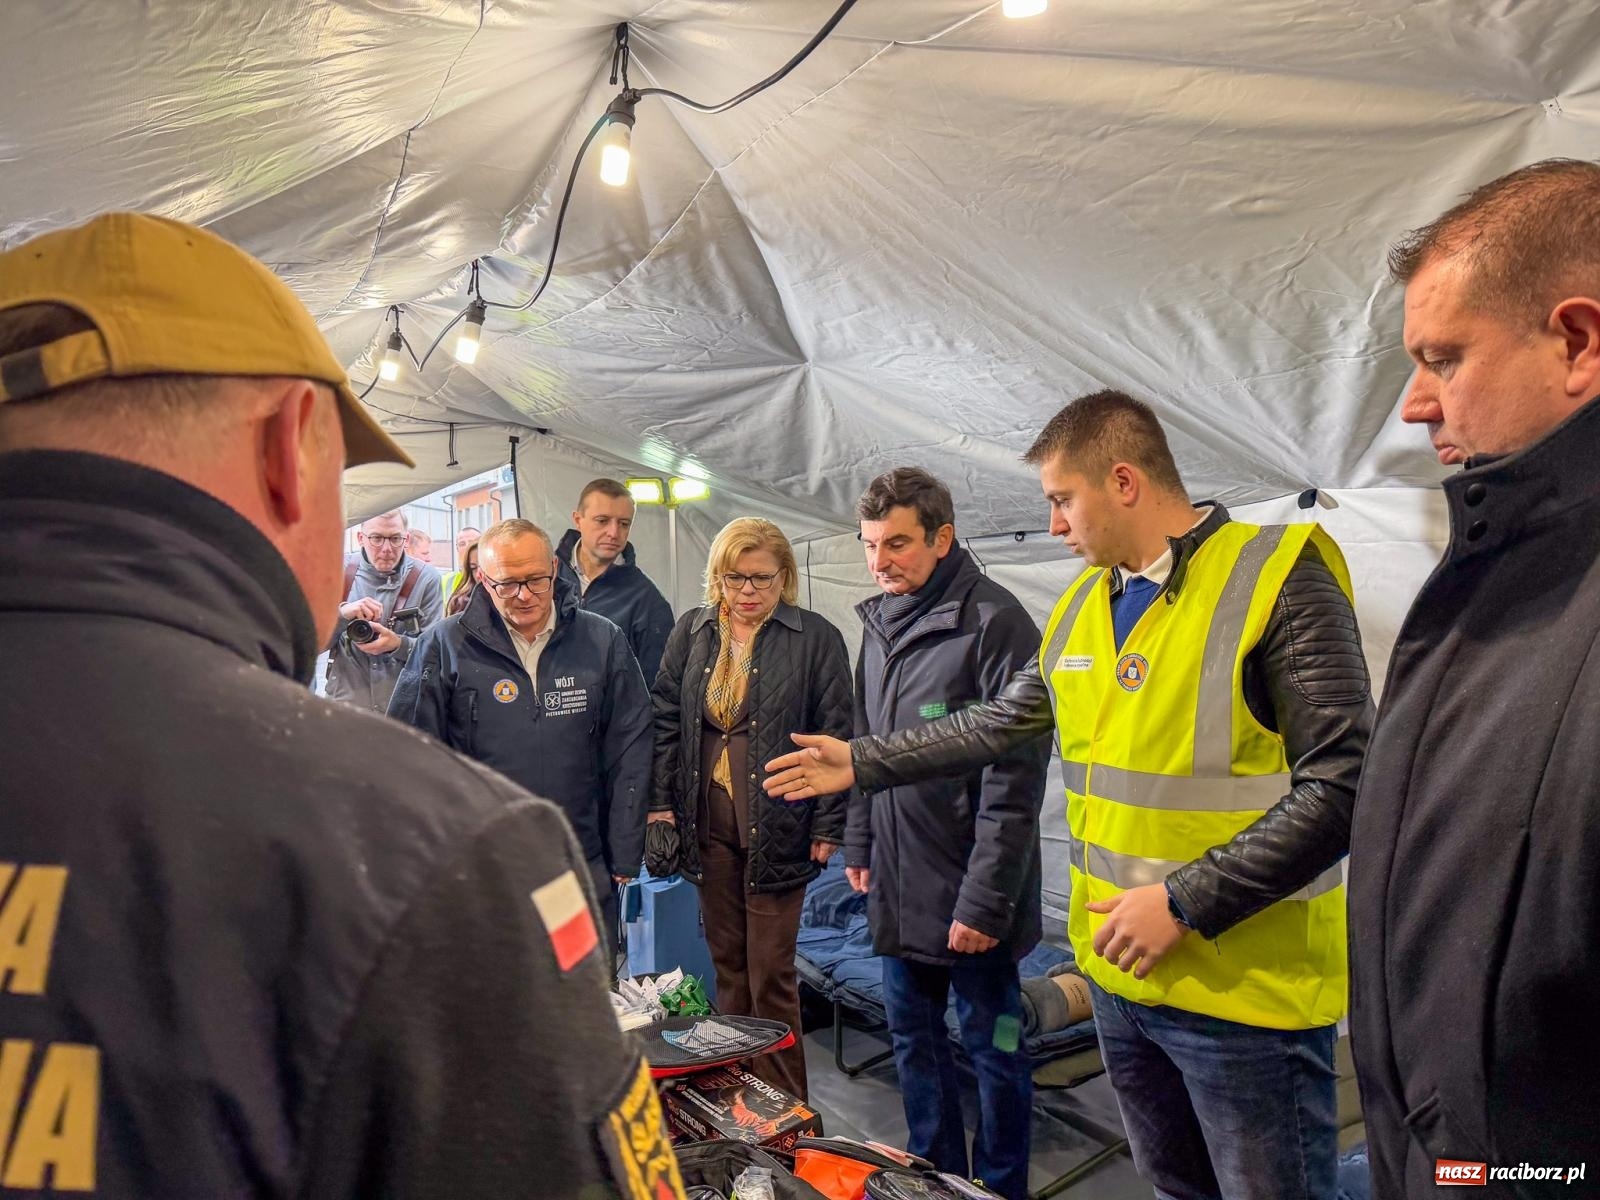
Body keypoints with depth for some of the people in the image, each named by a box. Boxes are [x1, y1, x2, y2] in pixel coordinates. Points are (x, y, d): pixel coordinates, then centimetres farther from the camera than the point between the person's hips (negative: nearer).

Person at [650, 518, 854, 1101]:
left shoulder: (816, 638, -5)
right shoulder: (691, 631, 7)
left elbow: (836, 737, -5)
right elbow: (665, 719, 9)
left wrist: (828, 826, -7)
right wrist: (662, 802, 3)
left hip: (777, 826, -4)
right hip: (707, 823, 4)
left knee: (770, 973, 1)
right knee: (727, 961, 14)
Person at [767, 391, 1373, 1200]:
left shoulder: (1280, 578, -14)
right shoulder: (1083, 603, 8)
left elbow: (1340, 786, -19)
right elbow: (999, 724, 18)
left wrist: (1186, 904, -20)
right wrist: (862, 763, 20)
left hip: (1246, 987, -6)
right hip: (1119, 973, 7)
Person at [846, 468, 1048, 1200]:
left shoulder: (993, 623, -16)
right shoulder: (880, 623, 8)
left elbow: (1013, 779, -19)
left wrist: (985, 899, -19)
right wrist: (860, 845, 14)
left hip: (969, 893, -7)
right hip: (898, 886, 8)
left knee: (993, 1047, 10)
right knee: (914, 1038, 19)